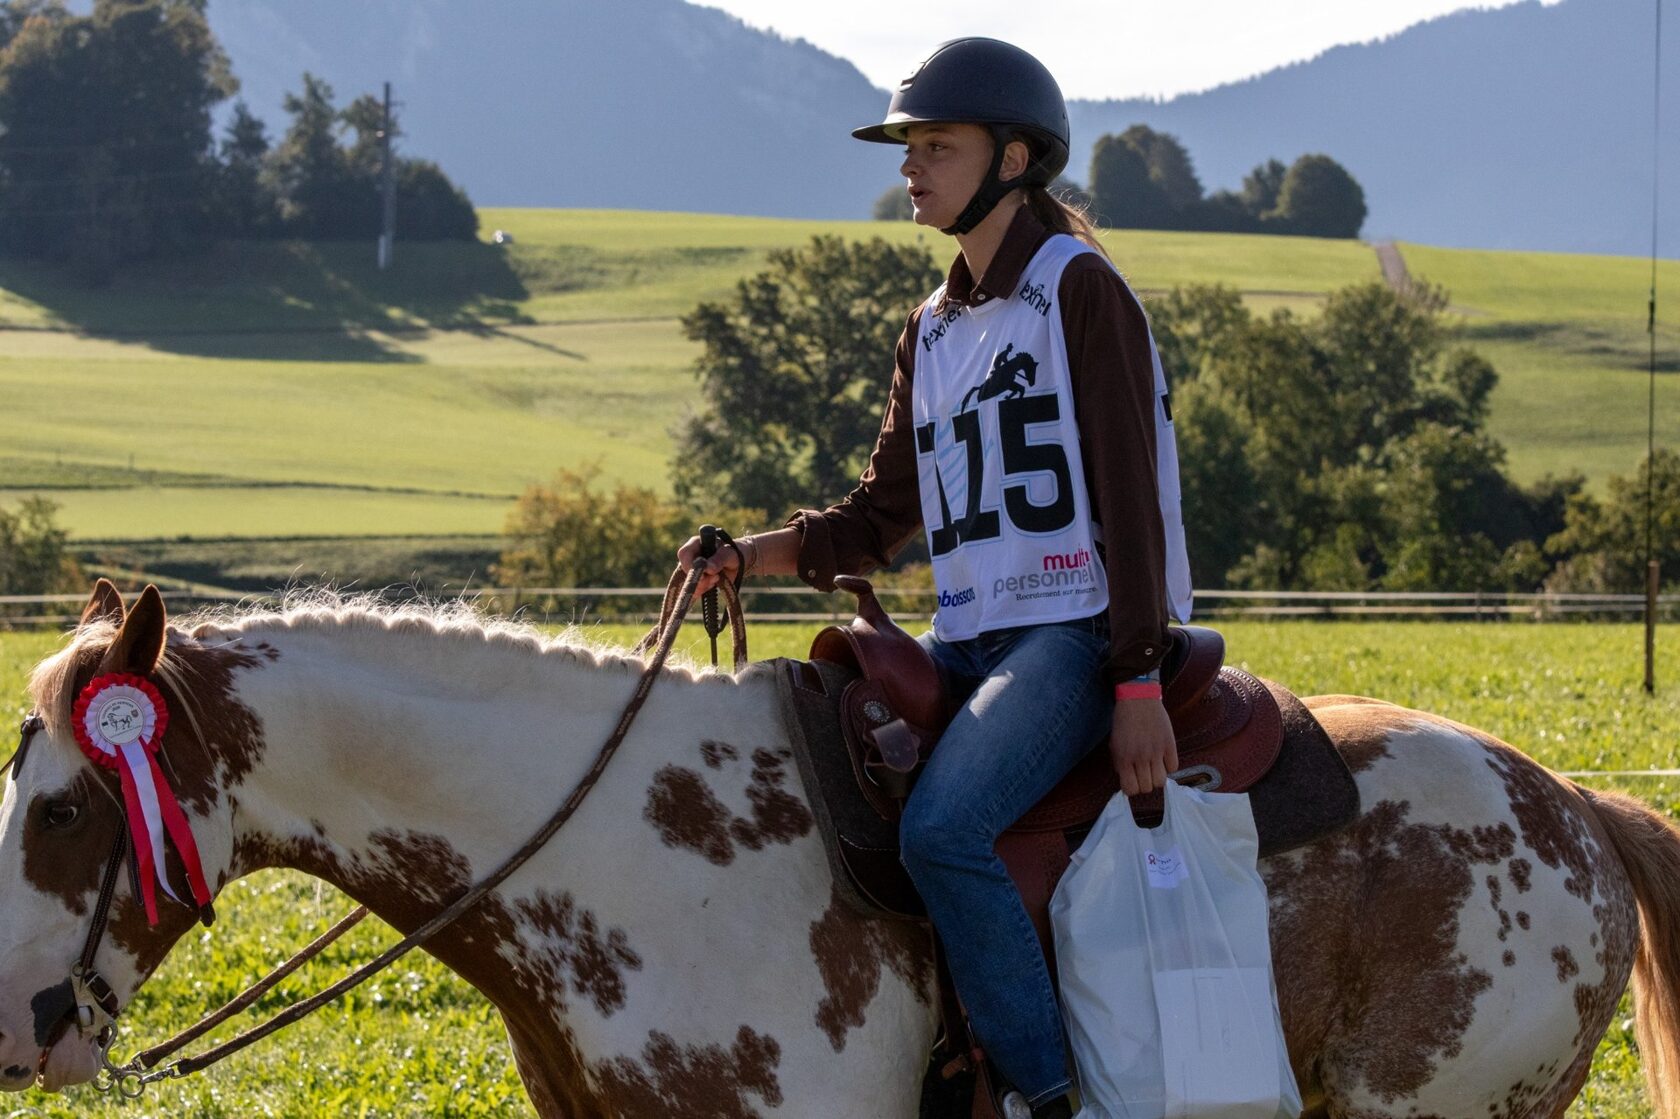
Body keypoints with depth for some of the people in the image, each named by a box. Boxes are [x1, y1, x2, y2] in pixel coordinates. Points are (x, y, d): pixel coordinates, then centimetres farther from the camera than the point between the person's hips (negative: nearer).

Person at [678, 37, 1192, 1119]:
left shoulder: (1078, 287, -5)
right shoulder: (934, 329, 17)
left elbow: (1129, 494, -11)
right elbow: (885, 511, 17)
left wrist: (1138, 680, -19)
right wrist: (755, 555, -1)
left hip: (1073, 627, -8)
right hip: (970, 636, 8)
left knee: (943, 825, -29)